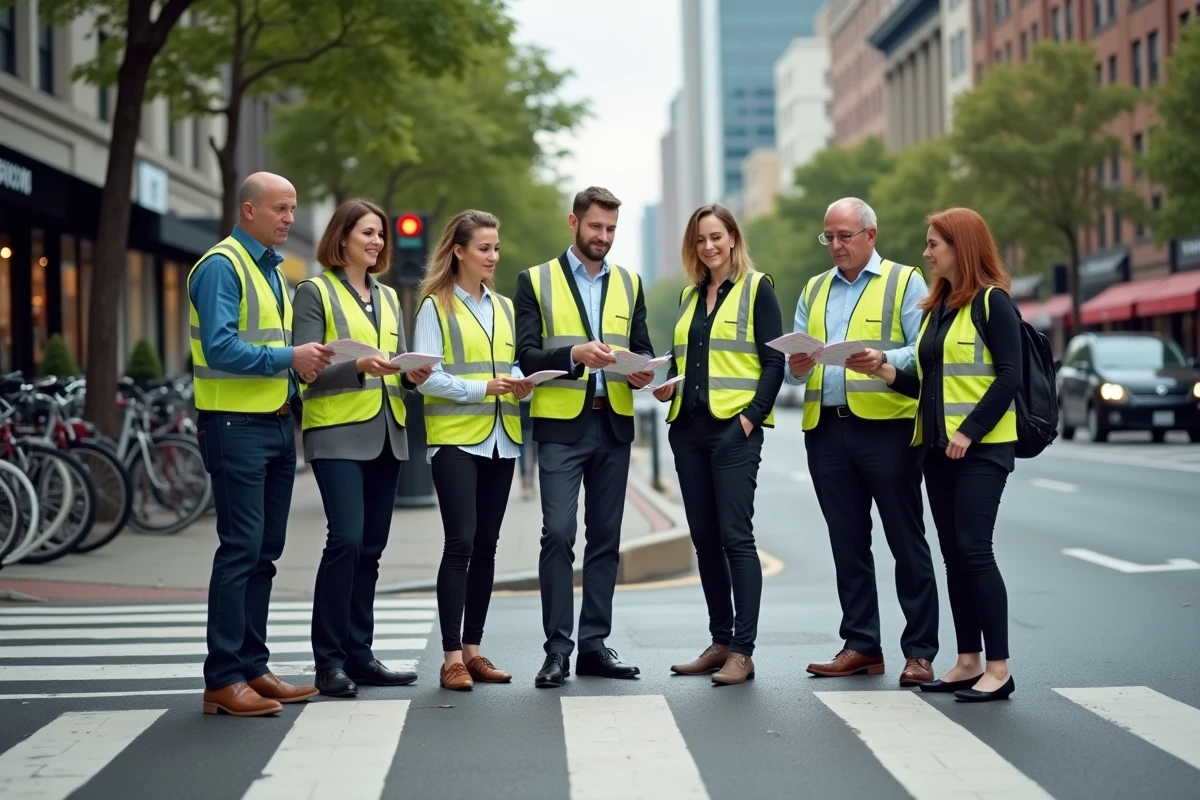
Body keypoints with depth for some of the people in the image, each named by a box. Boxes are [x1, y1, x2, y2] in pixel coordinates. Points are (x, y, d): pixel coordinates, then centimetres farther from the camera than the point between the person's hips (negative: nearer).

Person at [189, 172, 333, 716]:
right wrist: (289, 358, -18)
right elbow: (220, 349, -20)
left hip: (277, 423, 9)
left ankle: (252, 667, 18)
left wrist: (303, 365, 5)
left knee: (264, 551, 11)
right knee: (240, 548, -9)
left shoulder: (272, 269, 18)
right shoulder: (221, 266, -10)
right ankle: (223, 679, -5)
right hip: (236, 424, -9)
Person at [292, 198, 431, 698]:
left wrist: (413, 375, -2)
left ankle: (359, 654, 12)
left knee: (370, 548, 6)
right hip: (338, 433, -6)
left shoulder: (388, 297, 19)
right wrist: (360, 365, -21)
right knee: (346, 540, -15)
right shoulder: (316, 292, 0)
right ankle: (329, 660, -9)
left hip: (387, 434, 6)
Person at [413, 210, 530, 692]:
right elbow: (425, 377, -9)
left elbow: (515, 364, 17)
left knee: (486, 545, 6)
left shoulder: (505, 308, 16)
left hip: (501, 439, 6)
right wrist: (480, 388, -19)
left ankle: (472, 648, 13)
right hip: (455, 437, -6)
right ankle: (451, 657, -9)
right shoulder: (435, 307, -1)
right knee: (460, 543, -11)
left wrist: (521, 384, -5)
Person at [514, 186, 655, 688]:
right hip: (560, 425, -4)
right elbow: (527, 356, -5)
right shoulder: (535, 281, 3)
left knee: (606, 537, 6)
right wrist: (575, 354, -21)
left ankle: (594, 645, 13)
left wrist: (641, 372, -10)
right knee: (558, 534, -10)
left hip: (614, 423, 4)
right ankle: (557, 648, -4)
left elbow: (642, 349, 12)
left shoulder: (629, 284, 15)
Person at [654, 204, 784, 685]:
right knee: (704, 538, 8)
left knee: (735, 536, -9)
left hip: (734, 428, -7)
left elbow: (774, 361, -6)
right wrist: (667, 388, 1)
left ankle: (742, 651, -8)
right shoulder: (689, 296, 17)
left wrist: (752, 416, -15)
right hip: (689, 428, 7)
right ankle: (720, 642, 15)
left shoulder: (756, 288, -1)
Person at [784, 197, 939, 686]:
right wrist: (798, 366, -9)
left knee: (906, 542, -2)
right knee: (847, 543, 9)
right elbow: (792, 365, 14)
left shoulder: (905, 283, 5)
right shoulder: (813, 291, 20)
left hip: (886, 425, -5)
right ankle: (861, 645, 17)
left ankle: (919, 651, 1)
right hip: (826, 429, 5)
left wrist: (884, 361, -25)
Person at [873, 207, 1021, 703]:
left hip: (981, 448, -8)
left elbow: (1009, 378, -14)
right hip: (937, 447, 8)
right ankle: (968, 662, 14)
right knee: (953, 555, 8)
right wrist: (889, 374, -1)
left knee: (974, 550, -11)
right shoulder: (936, 307, 16)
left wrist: (970, 432, -20)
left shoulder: (992, 302, -8)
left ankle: (999, 669, -6)